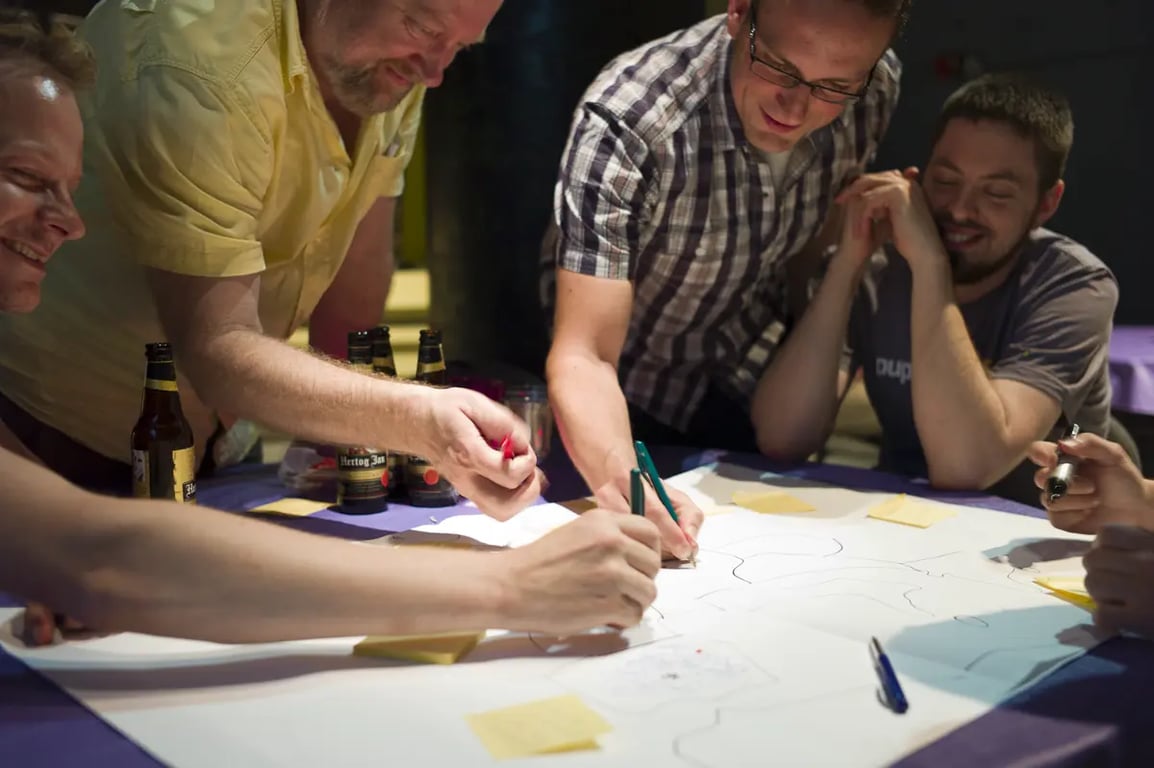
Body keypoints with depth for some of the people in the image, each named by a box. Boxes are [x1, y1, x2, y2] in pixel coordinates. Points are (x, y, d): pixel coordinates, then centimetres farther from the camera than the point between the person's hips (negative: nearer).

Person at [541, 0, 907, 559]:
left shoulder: (878, 90, -18)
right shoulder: (624, 121, -35)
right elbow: (582, 357, -39)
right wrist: (620, 482, -58)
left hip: (755, 377, 4)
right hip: (631, 389, -4)